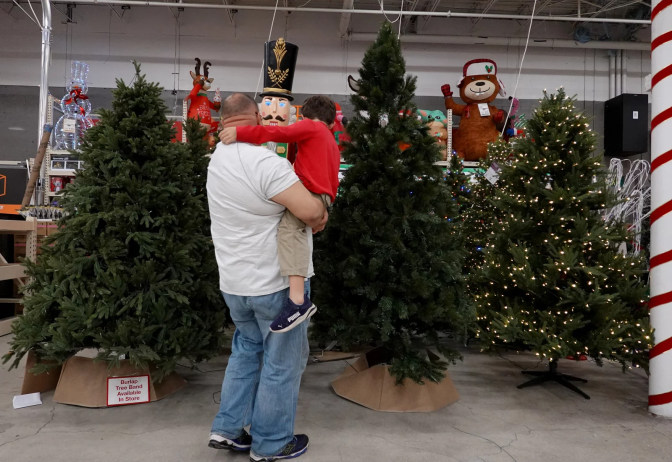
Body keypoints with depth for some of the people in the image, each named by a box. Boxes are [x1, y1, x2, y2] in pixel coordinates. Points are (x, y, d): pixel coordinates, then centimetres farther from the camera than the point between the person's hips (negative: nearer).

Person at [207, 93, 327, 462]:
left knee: (246, 350, 24)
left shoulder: (219, 157, 5)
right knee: (281, 362, 8)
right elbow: (310, 211, -29)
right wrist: (321, 215, -4)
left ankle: (227, 429, 28)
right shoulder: (264, 162, -24)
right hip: (276, 282, -8)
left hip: (234, 283, 8)